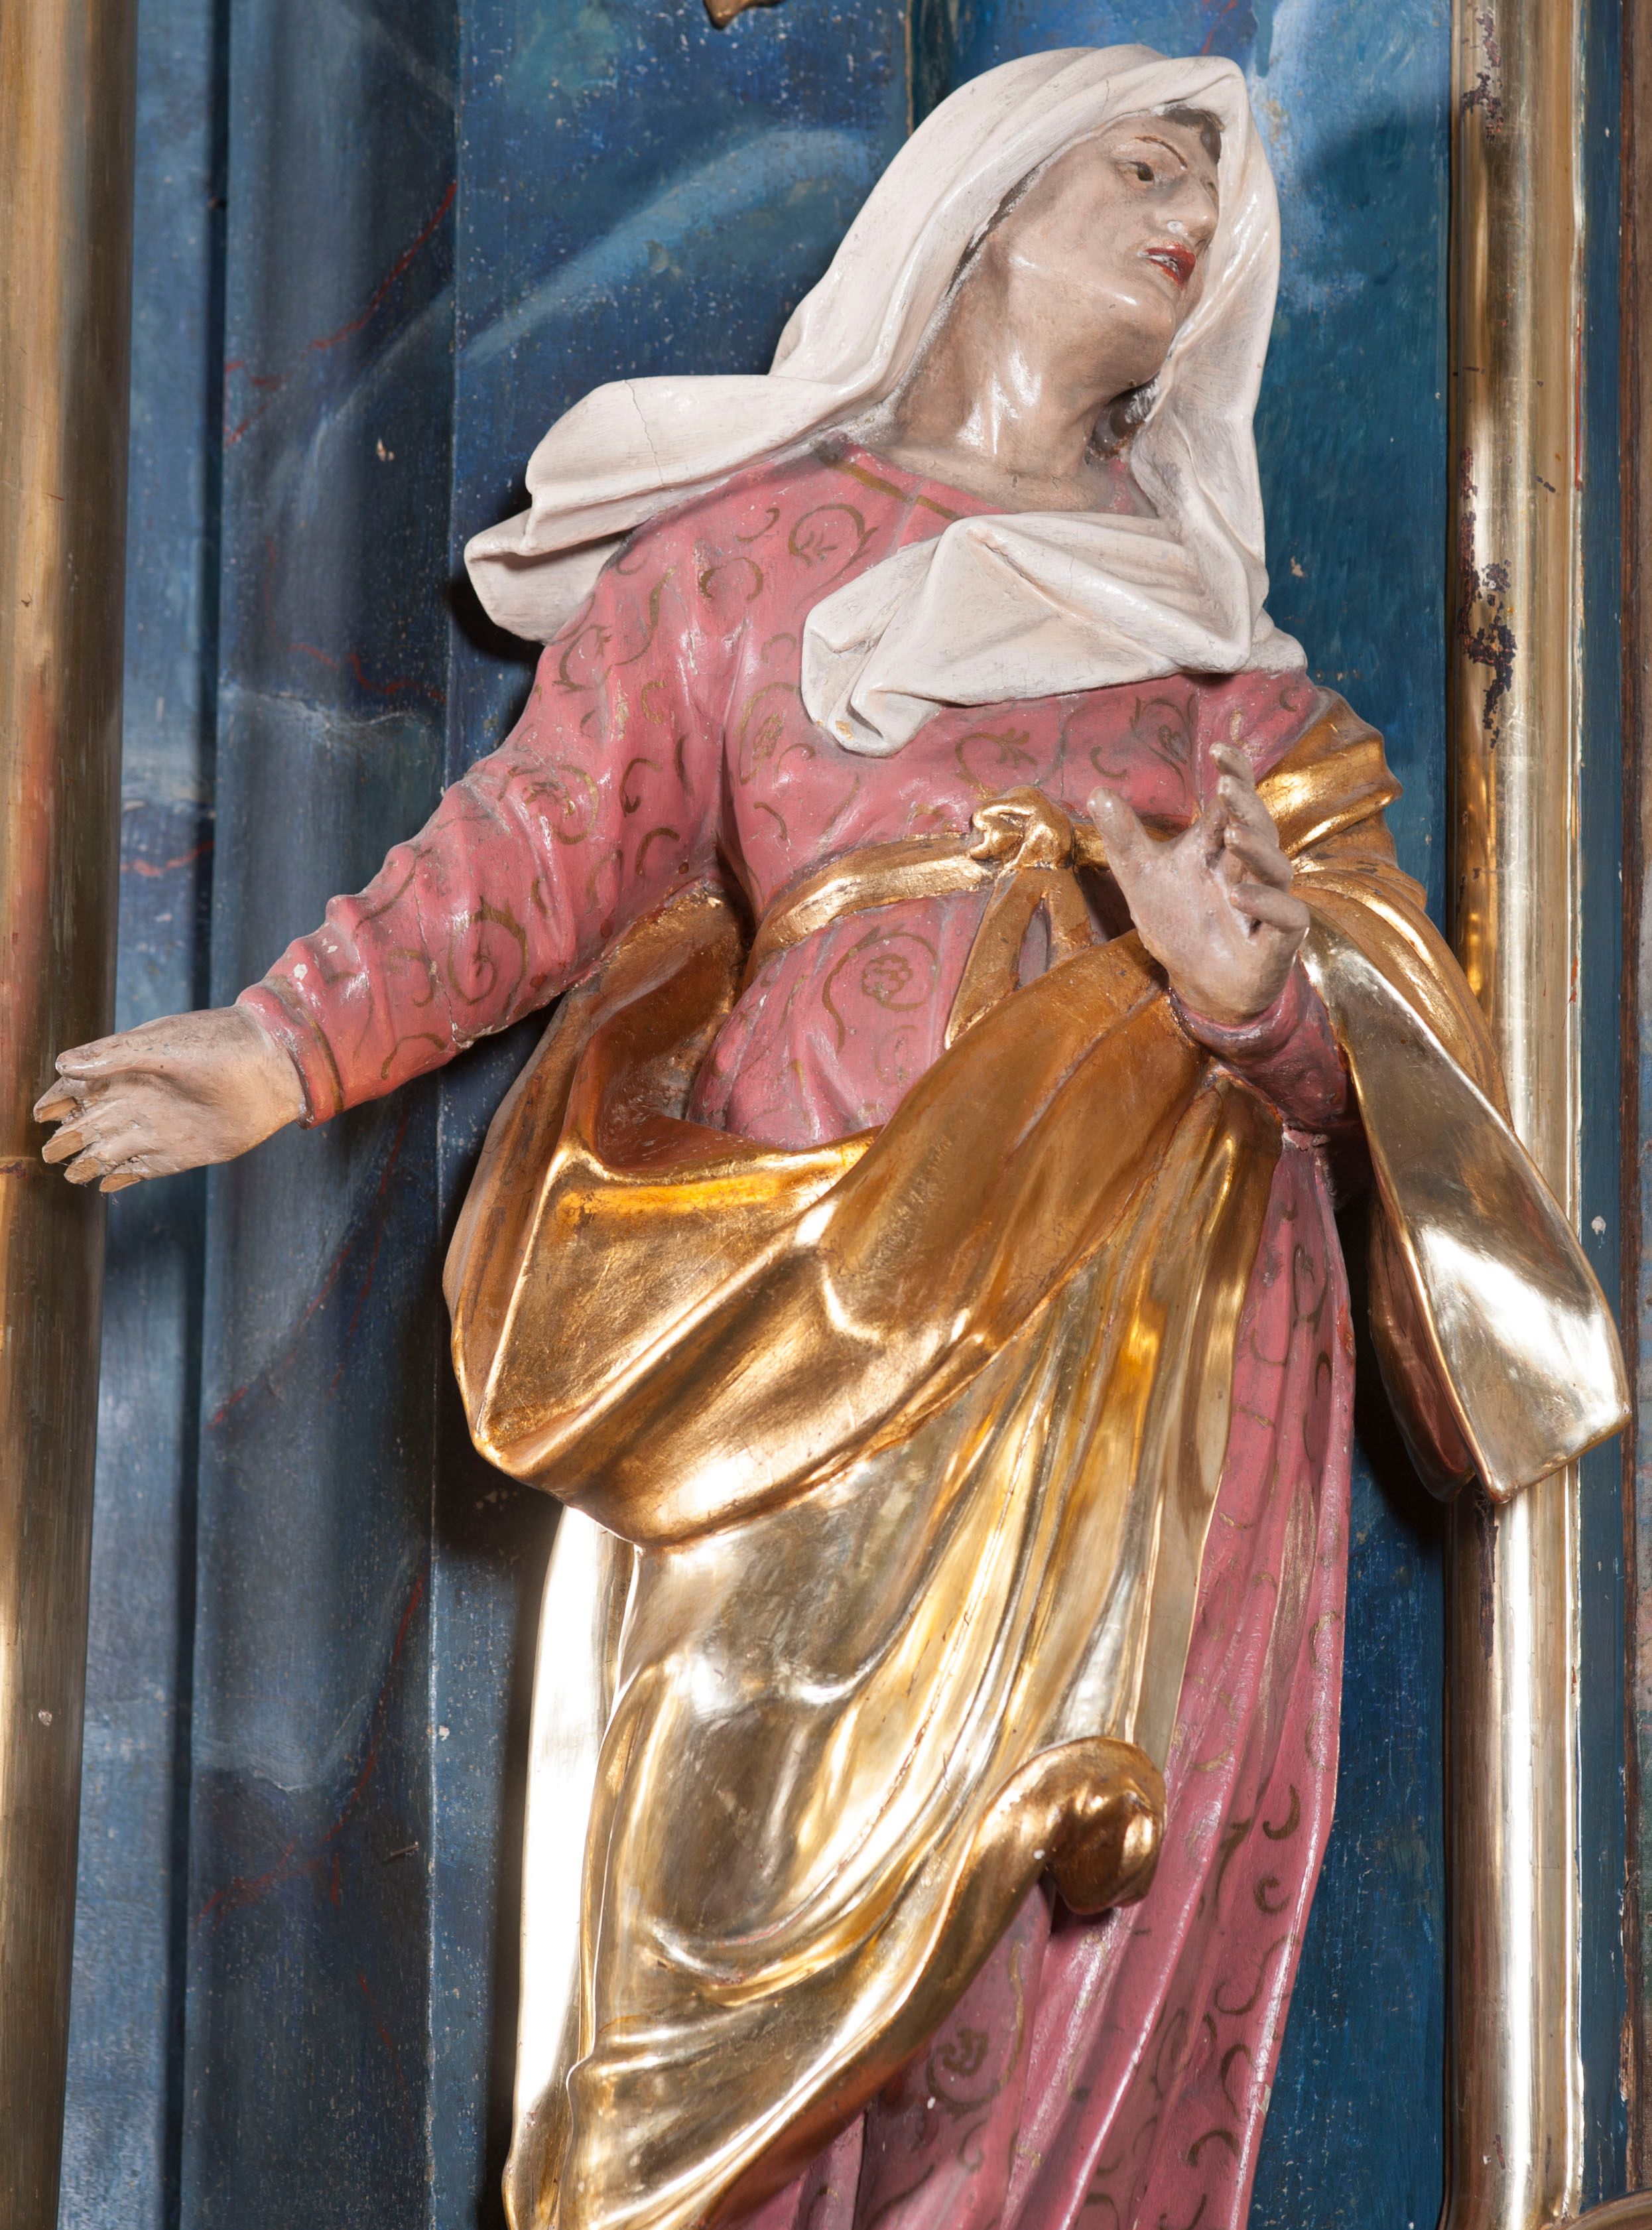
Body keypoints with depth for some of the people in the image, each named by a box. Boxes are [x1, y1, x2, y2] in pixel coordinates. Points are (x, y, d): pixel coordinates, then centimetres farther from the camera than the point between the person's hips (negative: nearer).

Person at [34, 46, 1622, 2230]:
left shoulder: (1216, 617, 20)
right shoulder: (746, 534, 13)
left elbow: (1366, 1002, 11)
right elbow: (555, 831, 2)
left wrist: (1252, 981, -13)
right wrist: (296, 1037, -13)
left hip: (1166, 1376, 3)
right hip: (837, 1351, -3)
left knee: (1102, 1948, -2)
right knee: (785, 1914, -7)